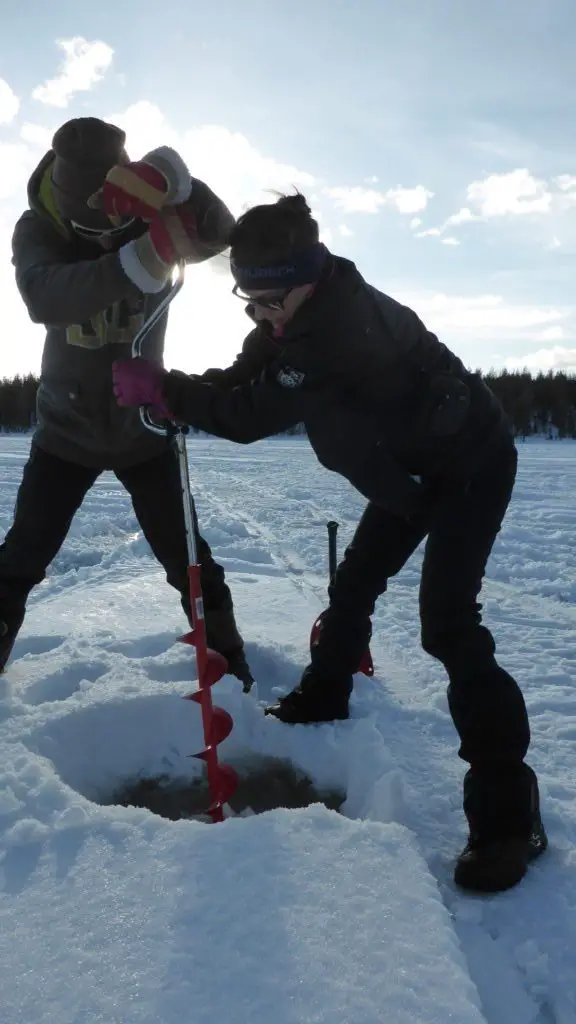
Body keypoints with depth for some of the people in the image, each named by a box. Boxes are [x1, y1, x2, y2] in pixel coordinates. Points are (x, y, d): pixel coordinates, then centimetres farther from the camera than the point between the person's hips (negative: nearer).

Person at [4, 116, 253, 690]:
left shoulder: (149, 220, -11)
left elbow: (221, 233, -30)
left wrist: (174, 183, -50)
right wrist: (142, 259, -50)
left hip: (144, 428, 0)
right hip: (67, 430, 0)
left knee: (186, 558, 3)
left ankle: (227, 657, 22)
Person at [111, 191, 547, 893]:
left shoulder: (344, 325, -33)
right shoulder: (301, 311, -4)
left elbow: (252, 416, -33)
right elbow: (244, 380, -3)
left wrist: (159, 387, -26)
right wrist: (172, 391, -20)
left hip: (471, 464, -9)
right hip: (412, 468, 10)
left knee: (446, 621, -19)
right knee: (354, 584, 14)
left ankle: (507, 813, -10)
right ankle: (322, 700, 35)